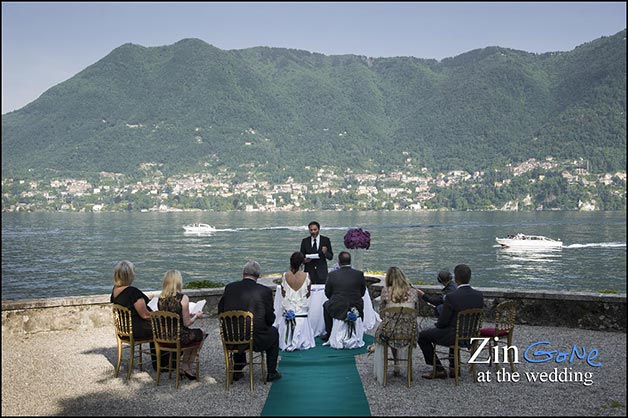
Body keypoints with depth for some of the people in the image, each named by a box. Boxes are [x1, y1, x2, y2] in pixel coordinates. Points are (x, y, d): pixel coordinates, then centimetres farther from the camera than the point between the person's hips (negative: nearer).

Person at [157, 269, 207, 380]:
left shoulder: (161, 298, 0)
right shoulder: (183, 298, -18)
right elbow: (186, 323, -15)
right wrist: (197, 315, 5)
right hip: (179, 337, -6)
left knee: (192, 333, 31)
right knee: (201, 333, 23)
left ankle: (185, 364, 30)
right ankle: (187, 365, 25)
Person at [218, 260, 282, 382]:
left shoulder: (230, 287, -3)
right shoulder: (265, 291, -12)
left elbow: (220, 311, 6)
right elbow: (270, 319, -6)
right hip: (256, 339, -3)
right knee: (273, 332, 27)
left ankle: (237, 371, 42)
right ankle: (271, 373, 31)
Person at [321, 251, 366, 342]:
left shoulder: (332, 274, -8)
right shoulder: (359, 274, -6)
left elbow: (327, 294, 3)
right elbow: (362, 292, 6)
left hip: (338, 310, -1)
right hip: (356, 310, 1)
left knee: (326, 305, 31)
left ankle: (328, 334, 34)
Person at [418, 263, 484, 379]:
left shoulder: (451, 297, -24)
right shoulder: (479, 295, -6)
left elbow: (442, 323, -17)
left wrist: (438, 324, 7)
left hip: (454, 337, -7)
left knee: (422, 336, 12)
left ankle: (439, 370, 14)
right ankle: (453, 367, 37)